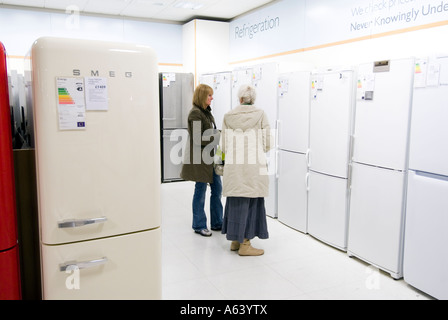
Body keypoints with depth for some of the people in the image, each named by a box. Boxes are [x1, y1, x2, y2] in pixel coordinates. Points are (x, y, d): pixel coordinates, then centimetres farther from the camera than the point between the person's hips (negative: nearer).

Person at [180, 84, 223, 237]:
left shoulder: (207, 112, 13)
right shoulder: (195, 113, -14)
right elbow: (198, 139, -20)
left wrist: (219, 135, 1)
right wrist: (218, 137, -18)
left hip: (210, 156, 9)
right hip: (199, 158, -9)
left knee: (217, 188, 12)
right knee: (201, 191, 3)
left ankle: (217, 223, 25)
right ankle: (199, 225, 19)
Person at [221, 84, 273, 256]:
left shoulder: (228, 116, 3)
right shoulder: (260, 115, -4)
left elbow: (224, 145, 6)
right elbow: (267, 143, -3)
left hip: (233, 166, 3)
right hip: (254, 166, -3)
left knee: (235, 202, 12)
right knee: (251, 203, 4)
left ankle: (235, 240, 25)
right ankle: (244, 244, 10)